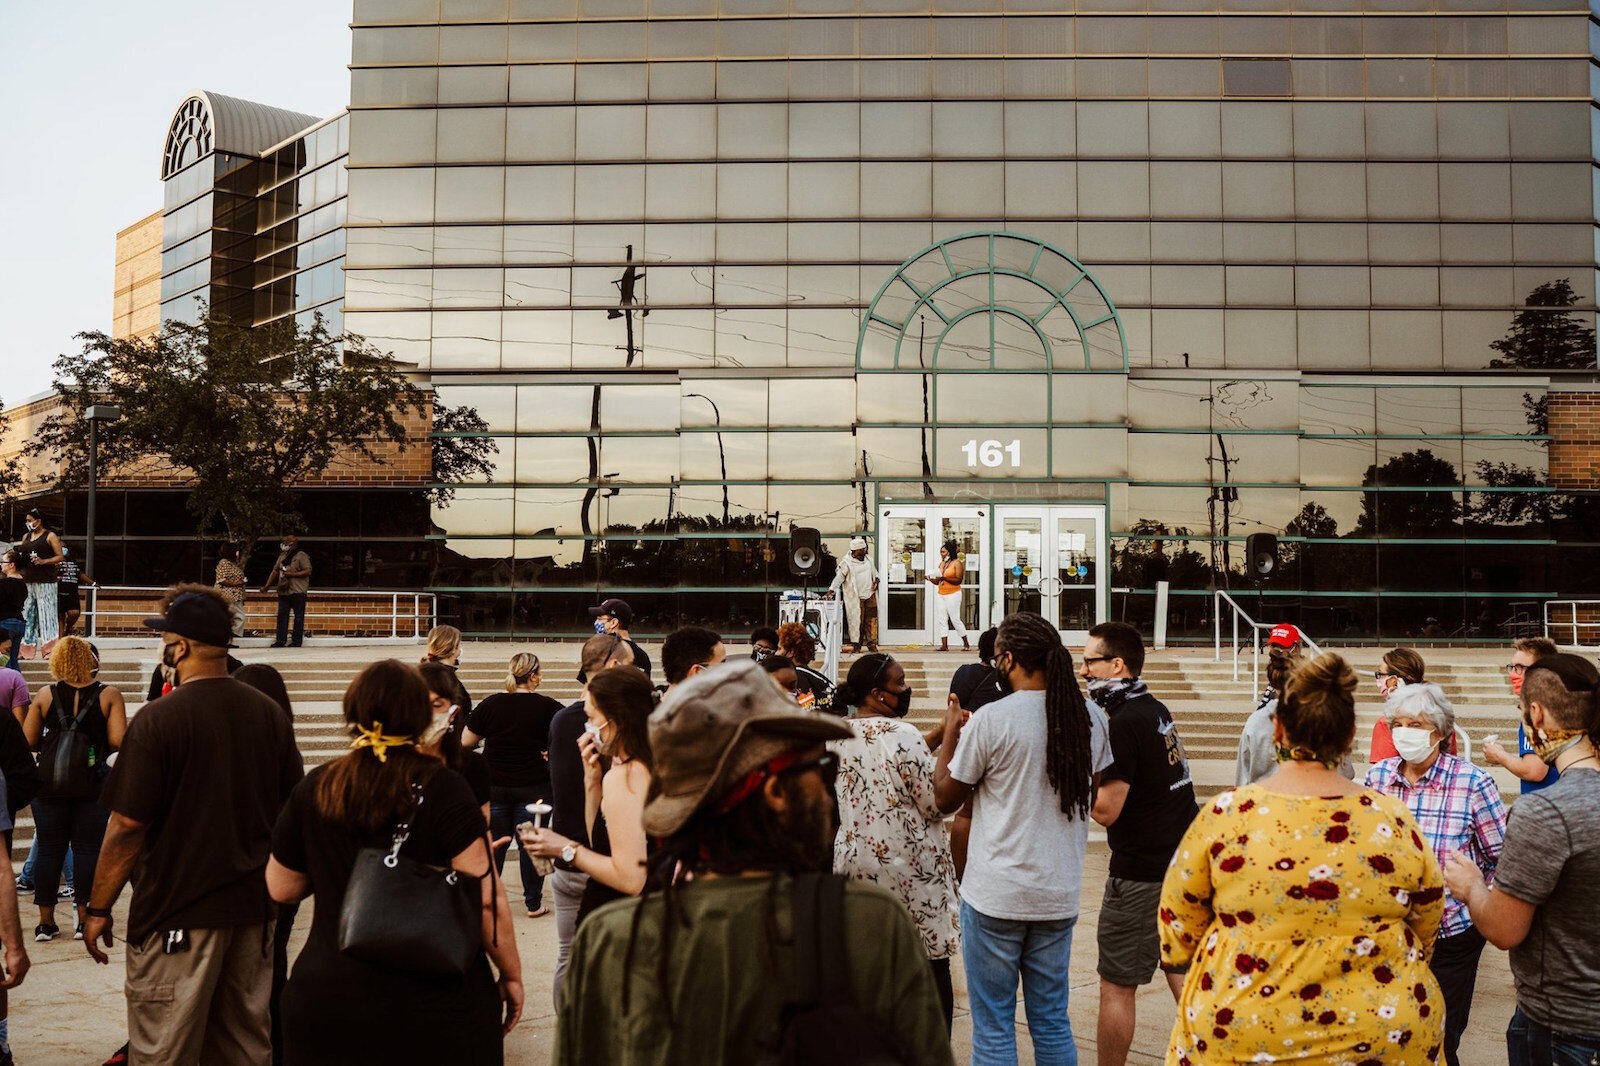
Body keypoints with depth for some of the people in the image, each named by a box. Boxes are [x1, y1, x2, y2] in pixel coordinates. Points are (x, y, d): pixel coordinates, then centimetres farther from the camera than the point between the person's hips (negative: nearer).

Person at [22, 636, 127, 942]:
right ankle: (84, 920, 8)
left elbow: (28, 741, -2)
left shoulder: (44, 696, 0)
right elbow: (119, 741, -13)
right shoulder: (110, 695, -6)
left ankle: (46, 922, 14)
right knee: (88, 850, 5)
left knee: (49, 851, 9)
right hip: (93, 786, -2)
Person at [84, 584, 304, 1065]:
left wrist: (98, 908, -3)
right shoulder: (271, 713, 3)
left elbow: (128, 827, -15)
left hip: (177, 912, -5)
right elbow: (291, 811, 11)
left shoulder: (157, 719, -14)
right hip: (255, 909, 6)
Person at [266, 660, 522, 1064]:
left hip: (326, 1001, 3)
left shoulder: (313, 790, -2)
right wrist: (511, 974, -2)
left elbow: (281, 888, 10)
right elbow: (485, 895, -15)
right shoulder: (443, 787, -13)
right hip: (435, 1009, -3)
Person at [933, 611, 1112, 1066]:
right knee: (1052, 1021, 17)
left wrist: (951, 734, 8)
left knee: (993, 1027, 7)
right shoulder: (1090, 717, 0)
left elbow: (944, 798, -4)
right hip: (1061, 893, 5)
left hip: (995, 897, -5)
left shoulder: (991, 721, -15)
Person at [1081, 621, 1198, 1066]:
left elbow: (1105, 809, -21)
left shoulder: (1122, 724, -19)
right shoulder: (1156, 709, 8)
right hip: (1185, 860, 9)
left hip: (1142, 873, -9)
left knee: (1117, 986, 2)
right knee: (1183, 970, 19)